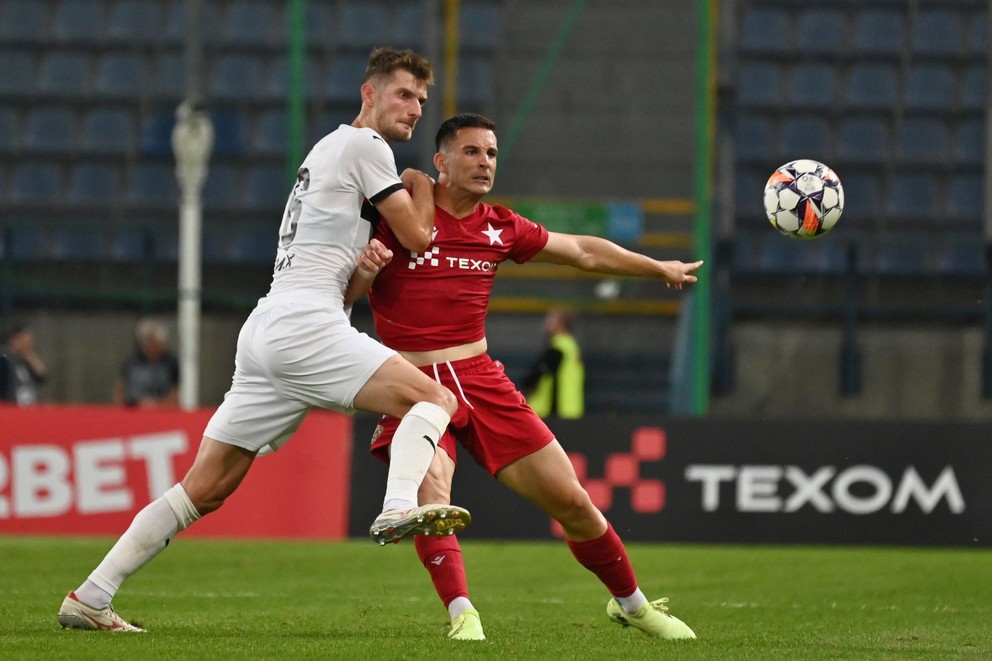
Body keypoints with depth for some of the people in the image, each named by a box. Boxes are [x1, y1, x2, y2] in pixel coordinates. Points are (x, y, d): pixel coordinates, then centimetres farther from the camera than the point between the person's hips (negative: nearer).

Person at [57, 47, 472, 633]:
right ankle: (399, 509, -41)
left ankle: (89, 599, 8)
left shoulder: (330, 147, 28)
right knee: (434, 397, -16)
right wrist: (422, 187, 19)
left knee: (205, 489, 9)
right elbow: (417, 236, 2)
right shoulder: (365, 146, -1)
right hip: (305, 325, -9)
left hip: (265, 332, 9)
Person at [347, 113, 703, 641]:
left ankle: (631, 604, 24)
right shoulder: (399, 215, -5)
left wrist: (660, 268, 32)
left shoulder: (500, 227, 9)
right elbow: (341, 298, -3)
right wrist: (363, 270, -26)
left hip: (481, 379, 4)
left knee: (570, 499, 4)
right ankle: (461, 615, -28)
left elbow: (583, 251, 24)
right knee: (431, 487, -32)